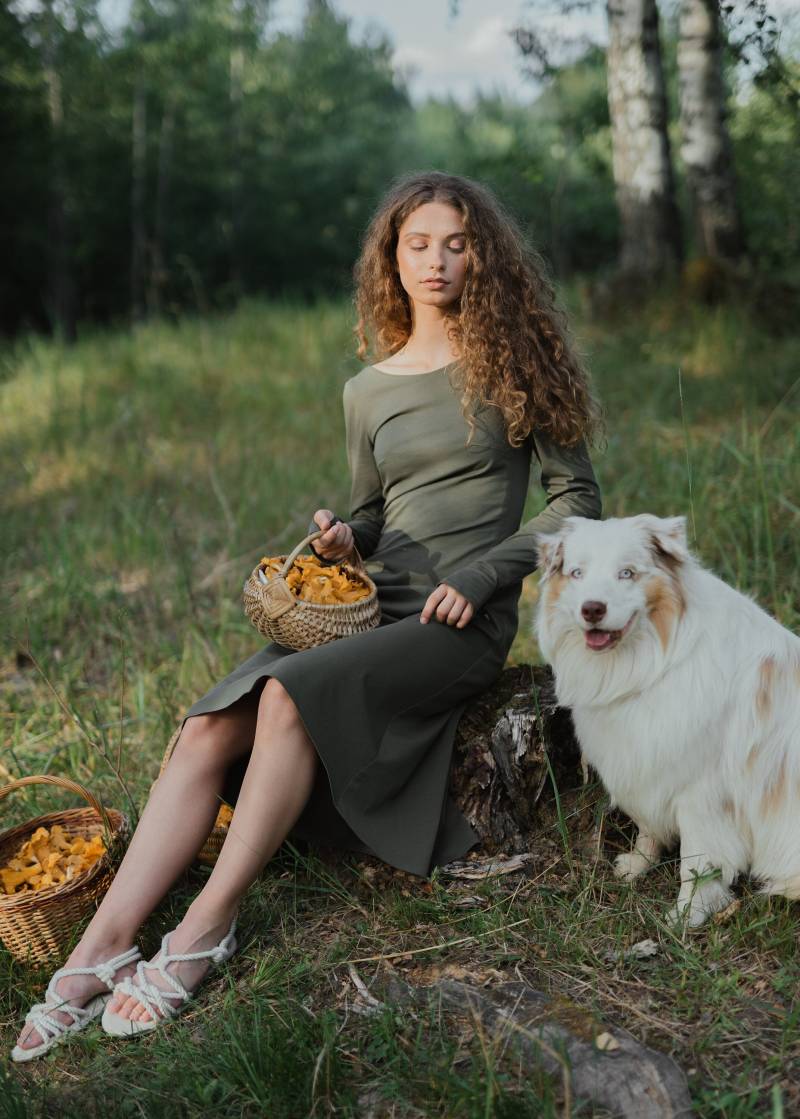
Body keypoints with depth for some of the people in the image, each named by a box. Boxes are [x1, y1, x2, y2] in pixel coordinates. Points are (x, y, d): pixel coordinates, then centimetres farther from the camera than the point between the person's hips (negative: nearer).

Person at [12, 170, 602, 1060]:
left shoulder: (511, 362, 2)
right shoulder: (367, 391, 15)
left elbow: (576, 502, 1)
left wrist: (478, 575, -10)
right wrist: (344, 537, -2)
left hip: (467, 620, -5)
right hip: (374, 608, 5)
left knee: (291, 694, -32)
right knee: (208, 727, -20)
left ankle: (210, 923, -21)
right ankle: (103, 945, -24)